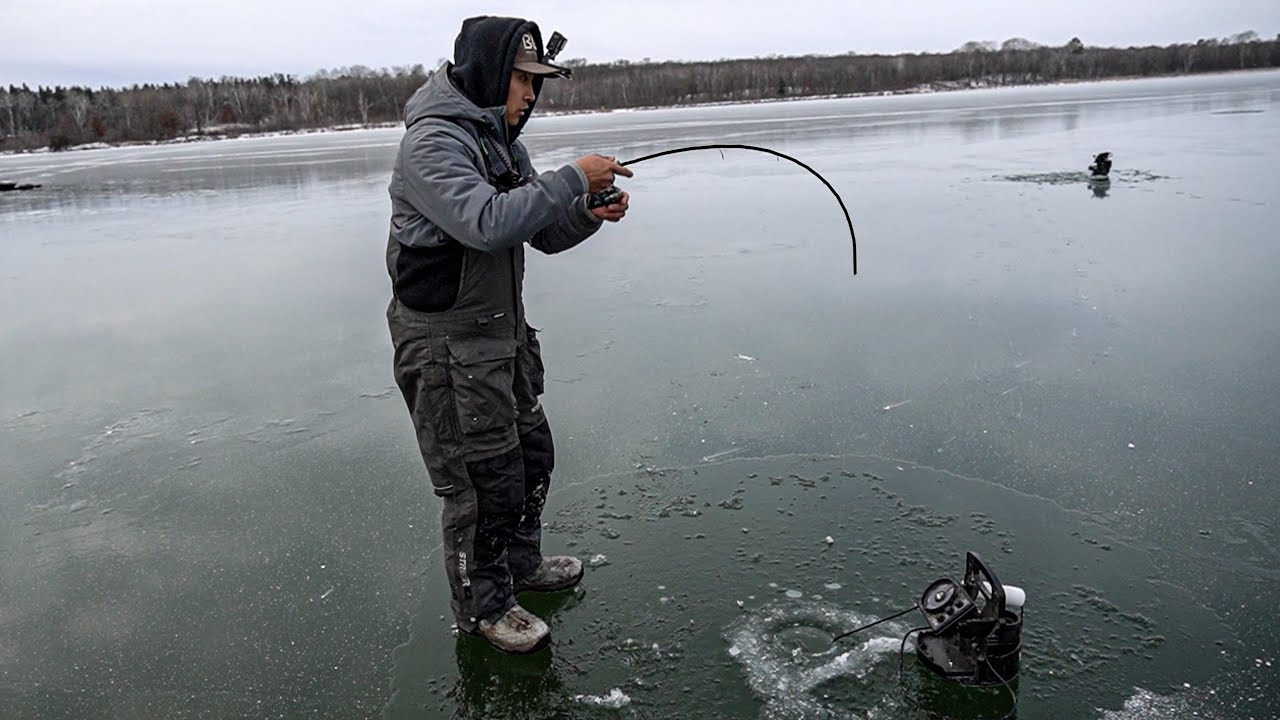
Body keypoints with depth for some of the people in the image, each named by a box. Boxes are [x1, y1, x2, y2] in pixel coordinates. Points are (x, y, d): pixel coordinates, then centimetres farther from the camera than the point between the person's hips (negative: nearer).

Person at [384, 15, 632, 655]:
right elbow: (487, 224, -34)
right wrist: (572, 180, -28)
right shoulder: (433, 140, -18)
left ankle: (520, 560, 42)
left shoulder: (501, 140, 12)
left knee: (530, 451, 20)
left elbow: (543, 234, 12)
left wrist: (590, 214, -7)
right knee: (481, 476, 0)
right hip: (446, 343, -10)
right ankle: (483, 605, 21)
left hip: (503, 331, 10)